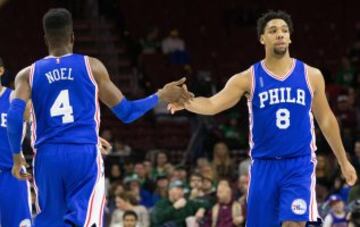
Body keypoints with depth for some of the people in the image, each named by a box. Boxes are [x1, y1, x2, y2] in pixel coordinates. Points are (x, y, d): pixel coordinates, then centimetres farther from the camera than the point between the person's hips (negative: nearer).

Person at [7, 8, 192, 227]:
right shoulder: (91, 66, 6)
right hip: (84, 154, -2)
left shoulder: (29, 74, 8)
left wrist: (17, 155, 10)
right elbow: (126, 113, 8)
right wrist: (161, 96, 22)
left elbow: (15, 117, -6)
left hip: (47, 156, 2)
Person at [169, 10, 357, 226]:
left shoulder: (311, 76, 3)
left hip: (299, 164, -1)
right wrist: (186, 102, -33)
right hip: (264, 165, 1)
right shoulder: (248, 78, -1)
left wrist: (343, 161, 16)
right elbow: (213, 105, -11)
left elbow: (326, 120, 12)